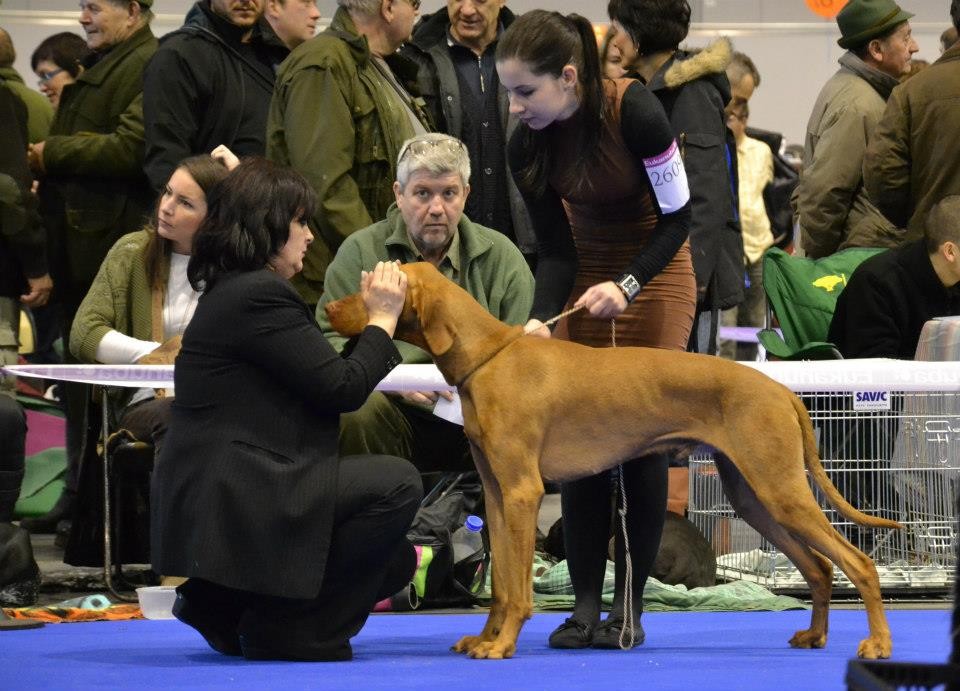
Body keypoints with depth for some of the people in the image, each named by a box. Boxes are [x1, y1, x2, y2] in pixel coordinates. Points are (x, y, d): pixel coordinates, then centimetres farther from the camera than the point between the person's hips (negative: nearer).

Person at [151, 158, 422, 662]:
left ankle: (225, 610, 11)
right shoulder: (260, 295, -15)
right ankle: (290, 627, -8)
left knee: (393, 561, 12)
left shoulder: (233, 291, 19)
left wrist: (370, 317, 15)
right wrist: (382, 318, 0)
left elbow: (322, 379, 19)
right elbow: (342, 390, -14)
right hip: (233, 502, -11)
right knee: (397, 484, -15)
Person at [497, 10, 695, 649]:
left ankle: (631, 606, -1)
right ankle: (586, 605, 0)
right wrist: (540, 320, -23)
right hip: (585, 281, 4)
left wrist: (626, 285, -28)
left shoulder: (635, 111, -27)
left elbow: (677, 218, -18)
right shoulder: (528, 146, -14)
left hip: (656, 273, -4)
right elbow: (555, 251, -7)